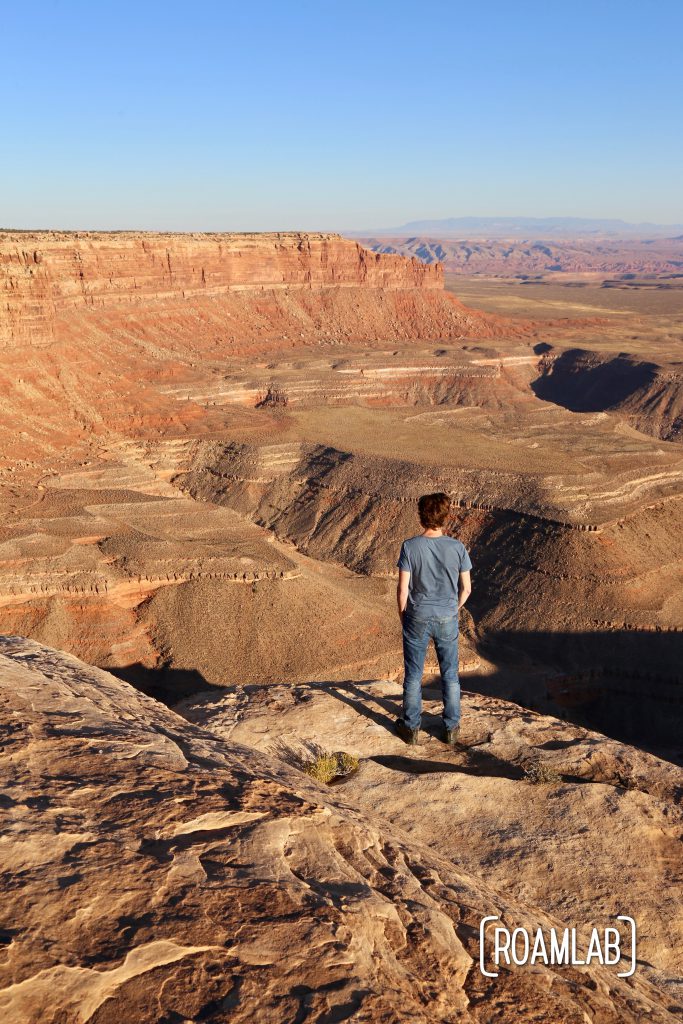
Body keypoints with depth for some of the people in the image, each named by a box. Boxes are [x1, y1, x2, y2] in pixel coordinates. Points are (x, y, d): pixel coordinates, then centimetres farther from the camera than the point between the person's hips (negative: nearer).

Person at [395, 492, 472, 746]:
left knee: (413, 674, 13)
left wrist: (402, 616, 5)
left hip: (417, 618, -1)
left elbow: (403, 589, -12)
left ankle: (411, 727, 25)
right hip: (447, 619, 1)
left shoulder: (410, 547, -16)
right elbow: (466, 588, -2)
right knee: (450, 674, 16)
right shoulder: (457, 547, -11)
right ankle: (451, 728, 26)